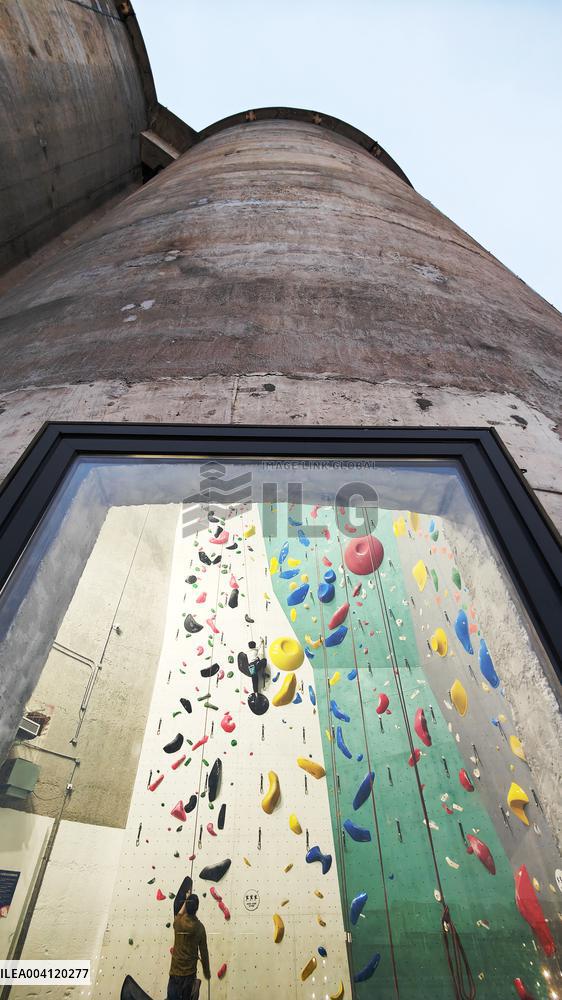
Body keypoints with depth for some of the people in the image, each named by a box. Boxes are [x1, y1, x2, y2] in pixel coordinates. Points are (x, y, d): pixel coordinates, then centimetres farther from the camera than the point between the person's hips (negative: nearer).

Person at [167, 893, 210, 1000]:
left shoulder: (178, 922, -10)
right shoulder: (199, 927, -12)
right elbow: (204, 952, -4)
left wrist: (186, 901, 27)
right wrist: (207, 971, 11)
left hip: (175, 970, 0)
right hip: (190, 971, 0)